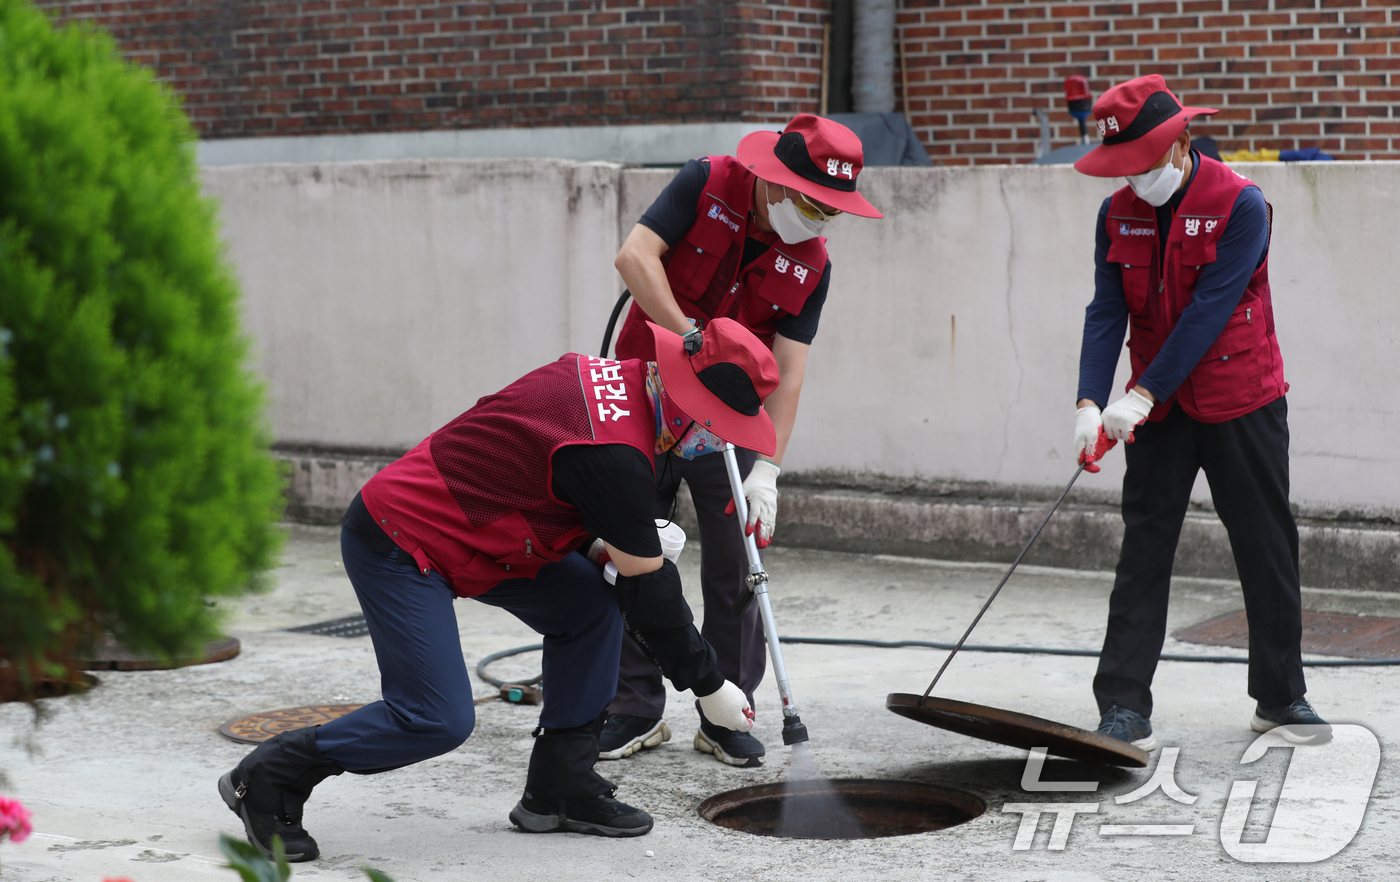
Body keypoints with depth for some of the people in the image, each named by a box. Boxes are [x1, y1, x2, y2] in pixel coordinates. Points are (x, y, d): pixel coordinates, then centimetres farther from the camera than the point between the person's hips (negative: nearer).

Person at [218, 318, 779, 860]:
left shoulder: (614, 376, 0)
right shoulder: (614, 456, -26)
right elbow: (647, 592, -17)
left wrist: (638, 539, 2)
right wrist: (709, 685, -4)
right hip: (394, 544, -10)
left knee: (592, 602, 2)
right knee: (438, 719, -14)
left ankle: (559, 789, 8)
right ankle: (269, 777, 3)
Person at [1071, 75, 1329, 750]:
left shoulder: (1241, 206, -13)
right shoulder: (1119, 215, 1)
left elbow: (1208, 310, -20)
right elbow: (1107, 313, -4)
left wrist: (1142, 395, -24)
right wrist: (1090, 403, -18)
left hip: (1242, 403, -3)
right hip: (1159, 411, 3)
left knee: (1267, 549, 6)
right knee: (1144, 550, -2)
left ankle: (1280, 695, 19)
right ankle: (1124, 703, -2)